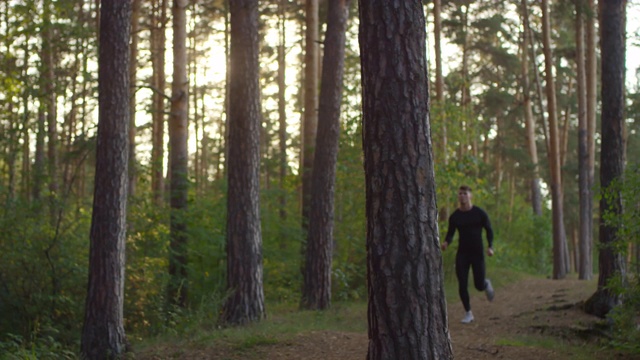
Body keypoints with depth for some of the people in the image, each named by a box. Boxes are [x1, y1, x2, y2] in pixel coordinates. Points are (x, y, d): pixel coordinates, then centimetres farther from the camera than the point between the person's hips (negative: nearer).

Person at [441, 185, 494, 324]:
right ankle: (468, 313, 9)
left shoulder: (480, 213, -6)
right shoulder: (454, 216, -1)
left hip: (477, 253, -2)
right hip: (462, 254, 2)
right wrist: (446, 243, -19)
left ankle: (486, 284, 38)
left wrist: (490, 247, -11)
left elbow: (489, 230, 3)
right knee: (462, 285, -6)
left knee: (479, 285, -1)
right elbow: (450, 234, 3)